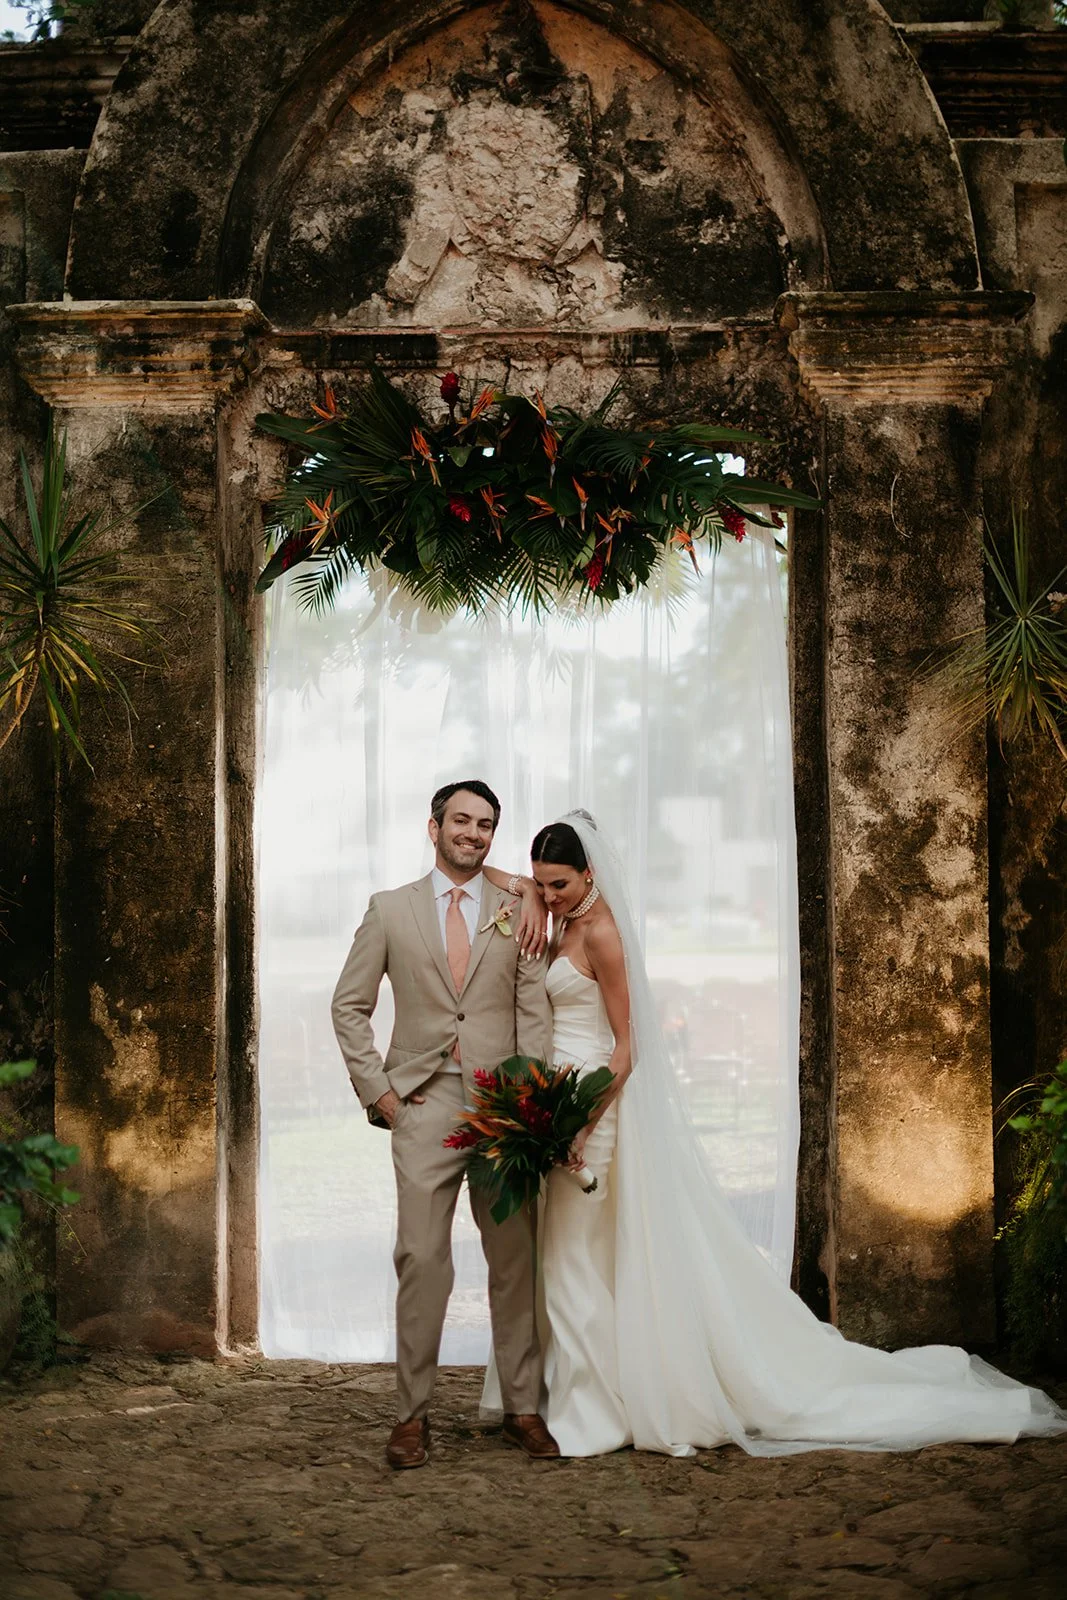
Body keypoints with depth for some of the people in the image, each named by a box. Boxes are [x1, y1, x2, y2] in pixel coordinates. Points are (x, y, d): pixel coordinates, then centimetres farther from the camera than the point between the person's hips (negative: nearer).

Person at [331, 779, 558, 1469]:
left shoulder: (518, 912, 10)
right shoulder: (390, 909, 9)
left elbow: (535, 1012, 5)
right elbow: (350, 1006, 11)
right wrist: (376, 1089, 1)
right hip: (424, 1104, -1)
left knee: (516, 1260, 2)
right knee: (422, 1261, -3)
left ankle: (524, 1407, 12)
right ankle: (413, 1413, 5)